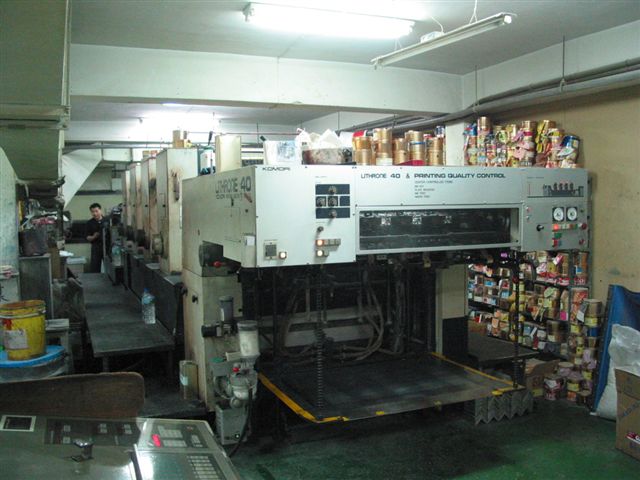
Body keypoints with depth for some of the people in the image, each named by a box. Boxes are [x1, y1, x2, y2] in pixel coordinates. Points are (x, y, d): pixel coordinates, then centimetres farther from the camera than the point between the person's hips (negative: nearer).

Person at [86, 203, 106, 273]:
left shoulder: (107, 220, 0)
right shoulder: (90, 223, 5)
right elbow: (88, 238, 4)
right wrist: (94, 237, -15)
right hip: (96, 247, 1)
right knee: (94, 269, 0)